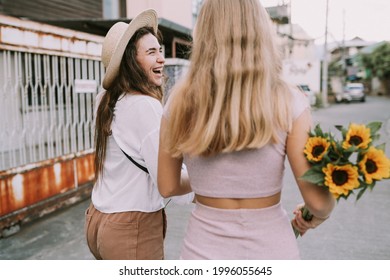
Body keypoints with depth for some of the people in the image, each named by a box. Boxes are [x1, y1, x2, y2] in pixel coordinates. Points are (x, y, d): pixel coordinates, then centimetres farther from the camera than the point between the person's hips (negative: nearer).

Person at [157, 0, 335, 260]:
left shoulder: (181, 101, -10)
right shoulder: (289, 103, -14)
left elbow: (168, 187, 0)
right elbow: (318, 200, -12)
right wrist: (315, 217, 10)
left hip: (204, 250, 1)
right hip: (271, 249, 0)